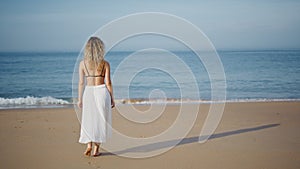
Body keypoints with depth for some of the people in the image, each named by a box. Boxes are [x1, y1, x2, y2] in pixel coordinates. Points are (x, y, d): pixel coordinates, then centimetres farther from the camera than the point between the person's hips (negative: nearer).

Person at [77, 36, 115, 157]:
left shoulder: (83, 63, -1)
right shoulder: (105, 64, -4)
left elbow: (81, 83, -1)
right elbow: (108, 83, -4)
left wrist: (79, 99, 7)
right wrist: (112, 98, 5)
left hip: (88, 92, 1)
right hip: (102, 92, -1)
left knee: (88, 120, 13)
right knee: (100, 120, 8)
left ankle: (89, 145, -2)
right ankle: (96, 149, 10)